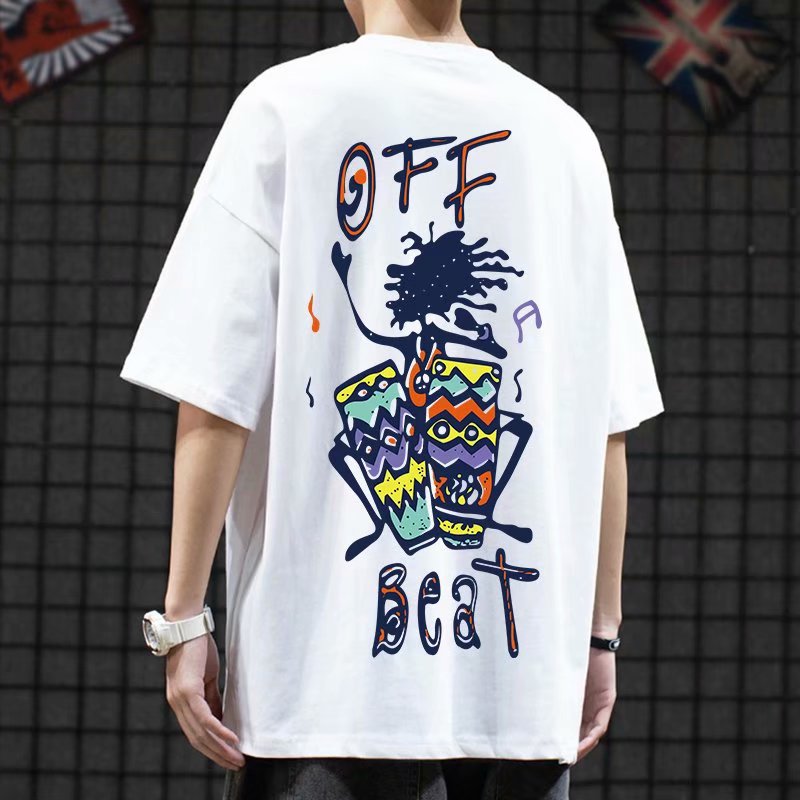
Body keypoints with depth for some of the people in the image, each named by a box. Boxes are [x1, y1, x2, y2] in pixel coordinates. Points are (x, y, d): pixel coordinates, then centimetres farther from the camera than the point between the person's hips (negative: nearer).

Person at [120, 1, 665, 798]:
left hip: (329, 671, -3)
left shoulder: (286, 106, -1)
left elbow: (216, 397, -6)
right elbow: (607, 425, 7)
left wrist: (183, 616, -2)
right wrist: (599, 632, 14)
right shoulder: (565, 134, 9)